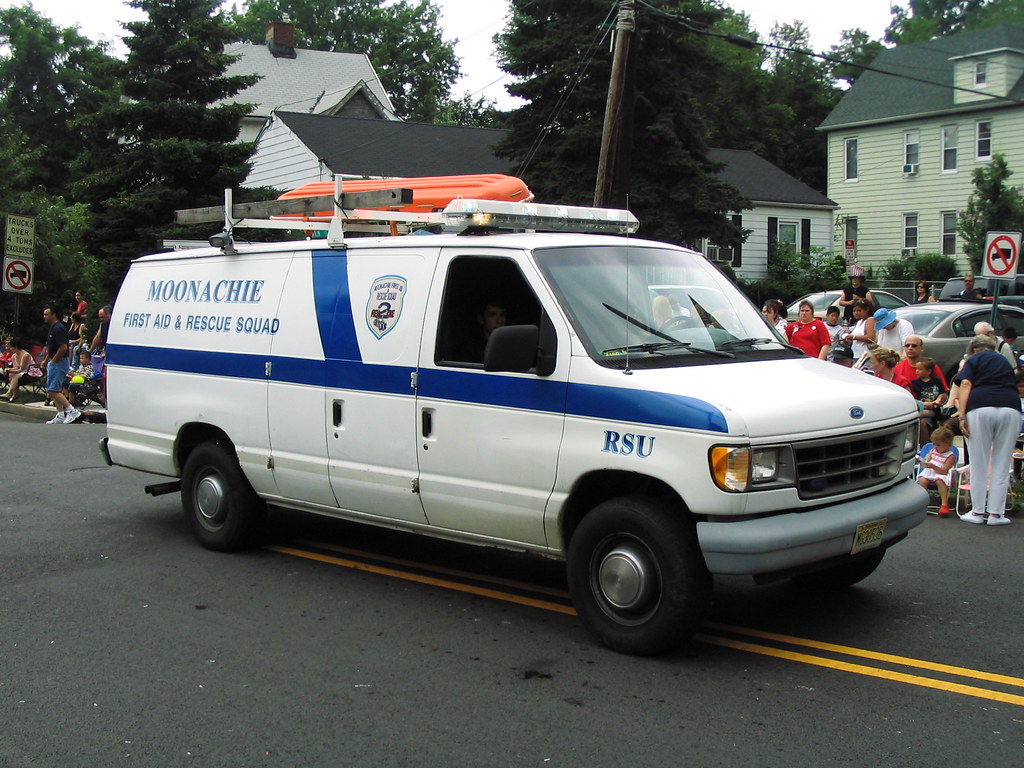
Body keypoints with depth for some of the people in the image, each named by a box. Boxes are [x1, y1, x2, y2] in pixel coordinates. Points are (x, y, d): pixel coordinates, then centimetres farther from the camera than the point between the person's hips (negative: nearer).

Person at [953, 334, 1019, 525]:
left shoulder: (974, 359, 16)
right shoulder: (1004, 361, 29)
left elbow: (965, 384, 0)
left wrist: (962, 414, -7)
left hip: (980, 408, -3)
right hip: (1011, 407, 3)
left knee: (979, 464, 5)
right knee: (1002, 465, 7)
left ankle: (978, 511, 10)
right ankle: (996, 513, 8)